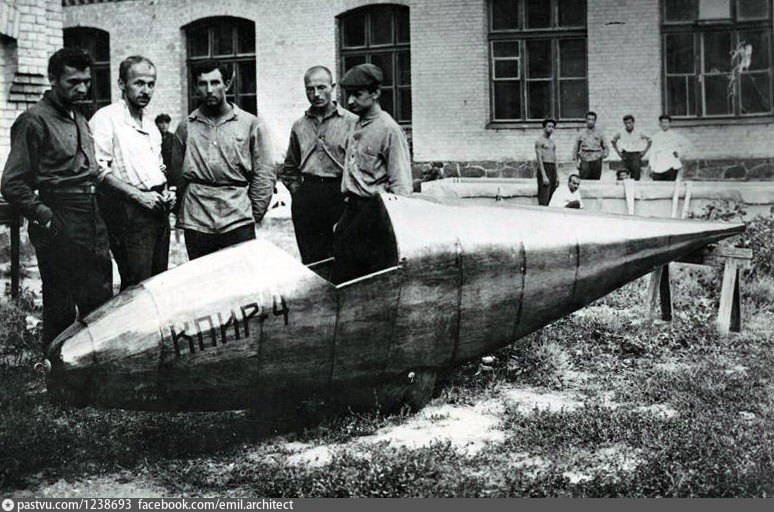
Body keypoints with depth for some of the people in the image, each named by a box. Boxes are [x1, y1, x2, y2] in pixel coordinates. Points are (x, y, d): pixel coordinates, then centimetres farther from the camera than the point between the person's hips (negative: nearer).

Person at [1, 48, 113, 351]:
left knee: (100, 303, 12)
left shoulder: (80, 119, 17)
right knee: (60, 311, 0)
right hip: (60, 227, -8)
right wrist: (45, 217, -16)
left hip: (92, 221, 8)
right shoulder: (34, 120, -9)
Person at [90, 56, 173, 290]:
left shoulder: (149, 123, 20)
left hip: (158, 210, 8)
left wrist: (165, 194, 10)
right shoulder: (106, 119, -7)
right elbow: (99, 170, -15)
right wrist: (138, 195, -18)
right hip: (128, 213, -8)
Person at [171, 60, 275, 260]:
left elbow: (263, 174, 6)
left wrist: (255, 213, 1)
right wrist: (180, 216, 7)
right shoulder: (186, 127, 9)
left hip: (238, 221, -1)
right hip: (196, 221, 1)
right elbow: (177, 174, 12)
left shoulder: (249, 123, 6)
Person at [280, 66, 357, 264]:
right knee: (311, 262, 7)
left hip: (339, 196, -4)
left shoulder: (351, 122, -1)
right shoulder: (299, 126, 14)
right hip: (305, 201, 4)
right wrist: (296, 189, 10)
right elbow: (290, 166, 23)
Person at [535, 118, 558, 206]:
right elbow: (539, 159, -13)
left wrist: (557, 176, 16)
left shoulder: (552, 141, 19)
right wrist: (544, 176, -20)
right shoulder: (540, 140, -5)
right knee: (544, 199, -13)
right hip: (544, 168, -8)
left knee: (552, 198, 5)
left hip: (553, 168, 8)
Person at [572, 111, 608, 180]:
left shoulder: (600, 133, 12)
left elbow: (606, 147, 15)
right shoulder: (581, 134, 10)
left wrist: (604, 154, -6)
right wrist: (576, 161, 5)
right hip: (585, 161, -1)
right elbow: (575, 149, 14)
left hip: (596, 161, 1)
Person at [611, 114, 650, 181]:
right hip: (625, 155, 1)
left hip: (636, 155, -1)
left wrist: (644, 152, 6)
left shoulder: (639, 133, 1)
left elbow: (649, 141, 12)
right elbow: (613, 141, 21)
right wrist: (618, 152, 14)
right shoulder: (621, 134, 4)